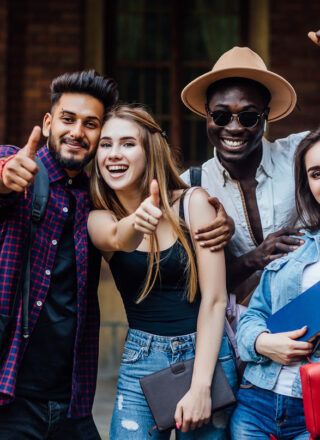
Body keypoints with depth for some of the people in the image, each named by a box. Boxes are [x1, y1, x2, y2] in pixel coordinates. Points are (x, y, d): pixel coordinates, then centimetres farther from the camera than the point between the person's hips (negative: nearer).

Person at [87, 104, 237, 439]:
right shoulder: (99, 219, 1)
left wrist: (200, 386, -16)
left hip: (206, 354, -1)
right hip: (140, 362, 2)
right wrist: (136, 224, -48)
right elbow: (116, 237, -24)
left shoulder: (193, 203, -6)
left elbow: (214, 298, -10)